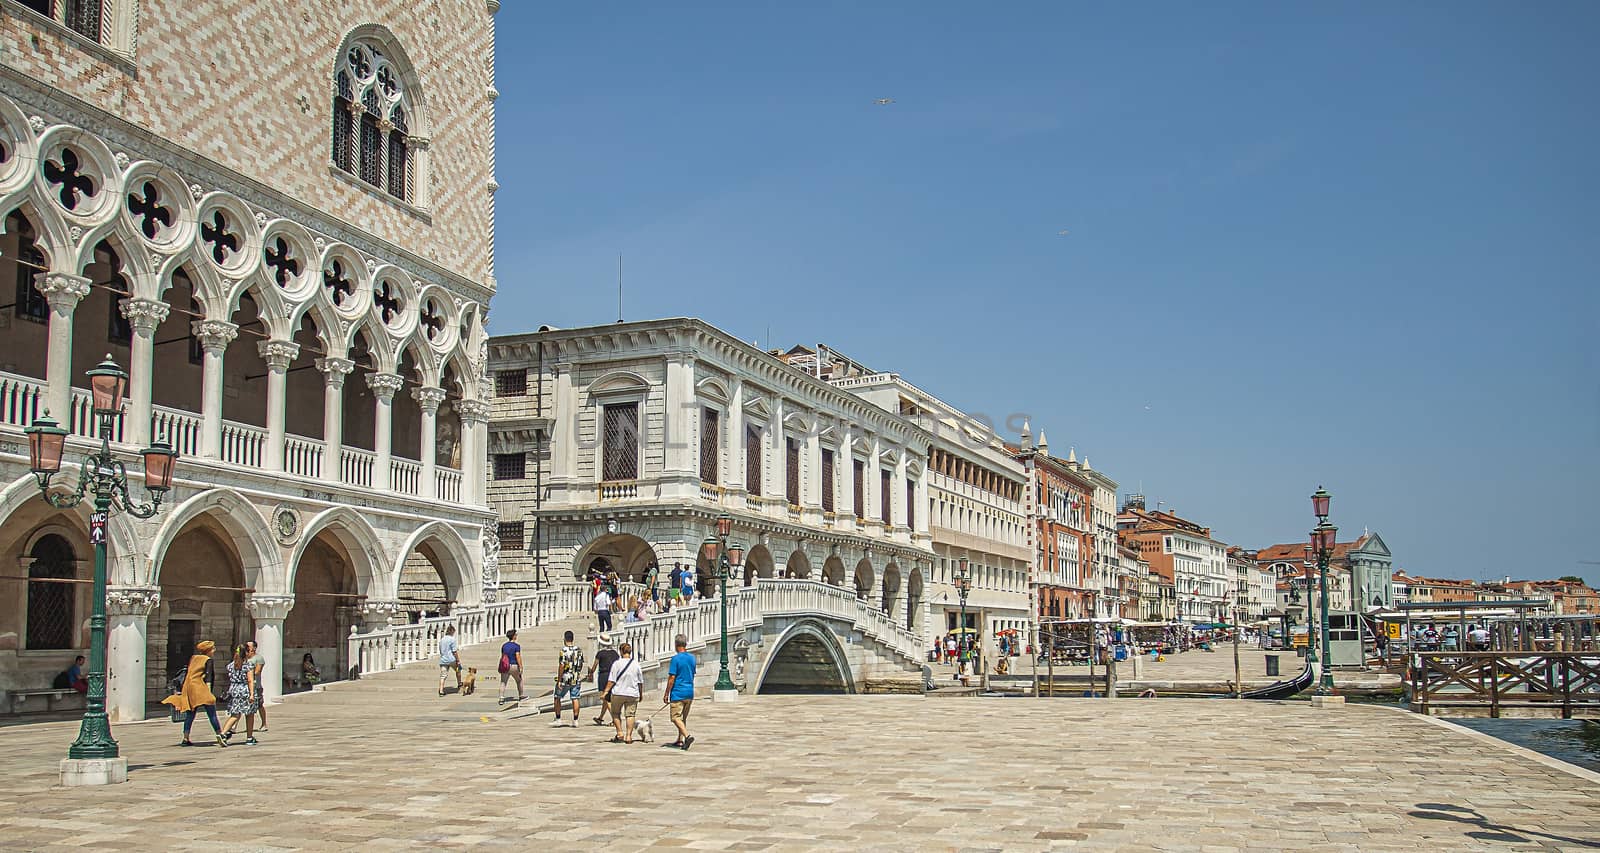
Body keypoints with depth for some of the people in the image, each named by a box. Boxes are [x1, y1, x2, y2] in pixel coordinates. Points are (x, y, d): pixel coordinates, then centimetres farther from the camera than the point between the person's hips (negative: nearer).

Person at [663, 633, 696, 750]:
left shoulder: (676, 658, -13)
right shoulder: (692, 658, 7)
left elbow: (672, 678, -14)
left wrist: (666, 693, -8)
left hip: (678, 693, -7)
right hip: (690, 692, 7)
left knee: (676, 718, -4)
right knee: (683, 718, 16)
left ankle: (688, 736, -23)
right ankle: (680, 740, 20)